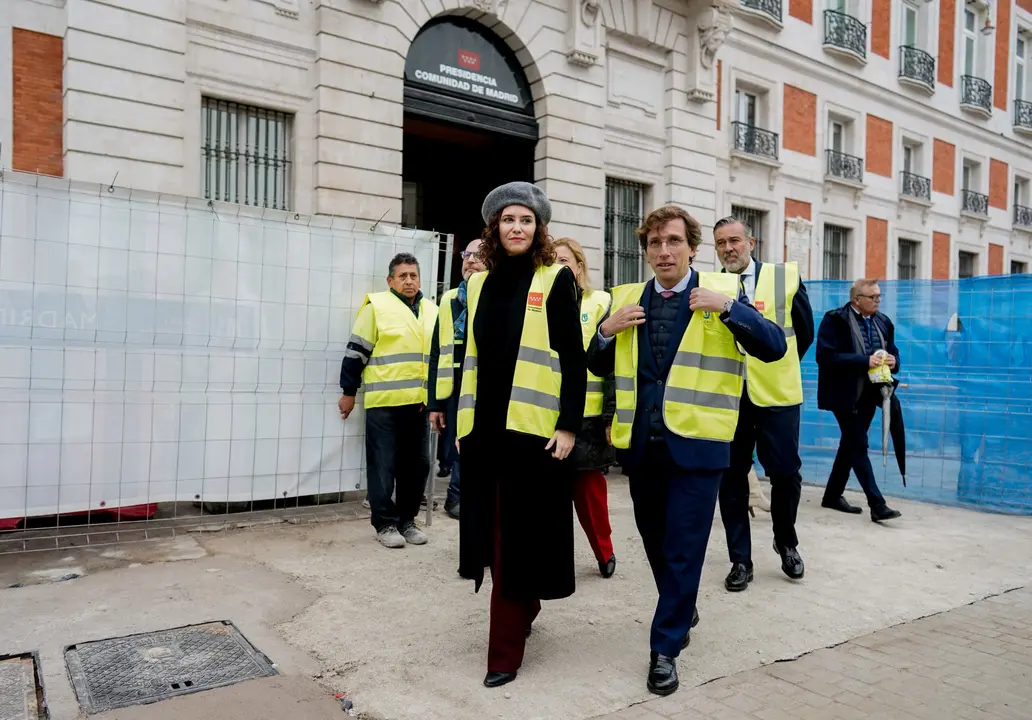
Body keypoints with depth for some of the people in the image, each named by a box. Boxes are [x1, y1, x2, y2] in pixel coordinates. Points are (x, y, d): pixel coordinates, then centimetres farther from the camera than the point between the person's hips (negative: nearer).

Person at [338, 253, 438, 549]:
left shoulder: (431, 311, 12)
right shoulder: (377, 307, -5)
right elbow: (356, 352, -4)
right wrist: (348, 392, -3)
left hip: (419, 402, 6)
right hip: (384, 402, -5)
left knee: (417, 464, 10)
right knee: (384, 465, 0)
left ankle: (407, 520, 23)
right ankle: (386, 524, 11)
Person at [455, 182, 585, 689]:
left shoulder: (556, 280, -2)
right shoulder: (479, 283, 12)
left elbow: (573, 359, -5)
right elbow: (471, 357, 15)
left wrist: (568, 425, -12)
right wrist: (461, 420, 13)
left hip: (532, 426, -5)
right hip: (484, 425, 5)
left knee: (519, 535, 1)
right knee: (493, 531, 13)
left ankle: (506, 650, 12)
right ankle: (524, 609, 37)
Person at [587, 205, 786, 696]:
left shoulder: (720, 292, -2)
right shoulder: (627, 299, 9)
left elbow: (774, 348, -9)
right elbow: (598, 367, 13)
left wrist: (728, 307, -20)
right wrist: (608, 330, -6)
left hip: (696, 443, -4)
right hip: (640, 443, 5)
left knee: (684, 549, 0)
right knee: (655, 542, 19)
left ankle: (665, 647, 15)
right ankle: (683, 612, 44)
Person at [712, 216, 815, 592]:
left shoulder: (785, 277, 0)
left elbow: (805, 332, 9)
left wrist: (778, 368, 12)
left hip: (776, 394, 0)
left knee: (786, 474, 2)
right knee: (731, 479, 5)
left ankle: (786, 543, 30)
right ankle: (740, 560, 18)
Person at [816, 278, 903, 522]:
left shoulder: (883, 322, 9)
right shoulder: (835, 320, -11)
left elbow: (893, 352, 18)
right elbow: (826, 356, -21)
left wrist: (893, 362, -7)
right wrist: (865, 361, -25)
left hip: (869, 394, 7)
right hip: (846, 394, -7)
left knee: (850, 444, 14)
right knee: (859, 446, -7)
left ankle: (833, 495, 26)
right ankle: (877, 504, -5)